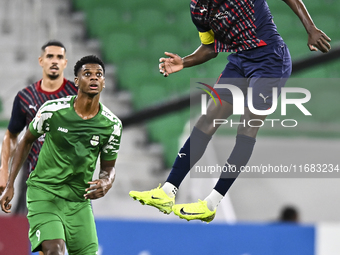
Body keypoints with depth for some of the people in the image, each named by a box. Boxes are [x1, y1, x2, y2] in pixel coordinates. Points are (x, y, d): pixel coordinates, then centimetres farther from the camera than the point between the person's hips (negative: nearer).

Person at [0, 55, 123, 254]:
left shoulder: (112, 124, -4)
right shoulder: (53, 110, -11)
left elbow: (108, 167, 9)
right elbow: (27, 141, 6)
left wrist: (105, 184, -16)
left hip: (79, 199, 4)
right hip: (44, 192, -4)